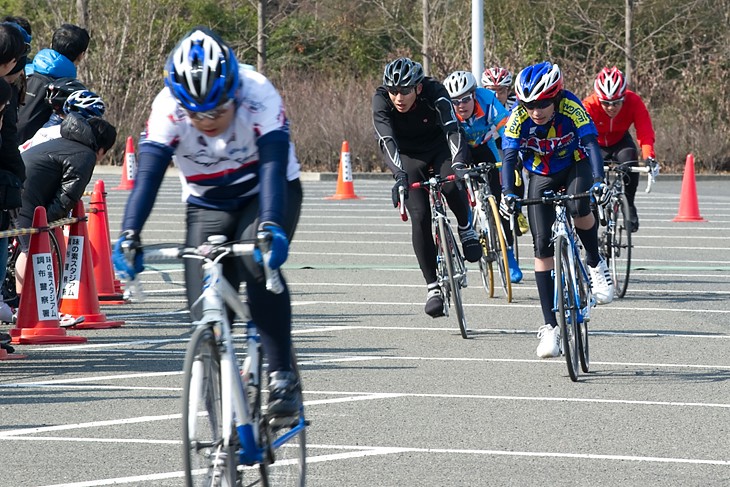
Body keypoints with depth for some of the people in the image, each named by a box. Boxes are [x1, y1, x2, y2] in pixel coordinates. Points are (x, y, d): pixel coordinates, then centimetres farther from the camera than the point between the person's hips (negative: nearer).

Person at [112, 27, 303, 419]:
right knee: (206, 313, -11)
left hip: (268, 194, -2)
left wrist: (271, 226, -55)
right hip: (207, 204, 2)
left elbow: (273, 165, -39)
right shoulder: (168, 107, -24)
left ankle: (282, 378, -23)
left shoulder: (258, 96, -30)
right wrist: (129, 236, -47)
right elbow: (148, 173, -32)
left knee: (258, 263, -32)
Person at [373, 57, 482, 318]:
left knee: (451, 186, -33)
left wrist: (459, 166, -59)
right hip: (408, 157, 1)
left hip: (439, 148, -1)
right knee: (420, 218, -15)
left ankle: (466, 229, -2)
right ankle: (433, 287, -6)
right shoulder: (381, 100, -28)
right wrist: (399, 174, -57)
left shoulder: (434, 93, -30)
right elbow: (386, 141, -40)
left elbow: (453, 129, -41)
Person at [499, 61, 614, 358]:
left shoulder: (570, 107, -30)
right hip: (542, 175, 2)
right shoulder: (519, 117, -26)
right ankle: (550, 326, -4)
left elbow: (591, 143, -38)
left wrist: (598, 181, -53)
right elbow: (509, 156, -32)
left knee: (579, 208, -34)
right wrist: (507, 193, -48)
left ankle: (595, 264, -5)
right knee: (543, 247, -7)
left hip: (575, 165, -2)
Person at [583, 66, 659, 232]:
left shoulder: (634, 102, -31)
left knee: (629, 161, -31)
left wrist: (649, 158, -55)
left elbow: (645, 132, -38)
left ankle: (629, 206, -12)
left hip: (620, 141, 0)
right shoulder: (589, 106, -33)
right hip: (597, 144, 0)